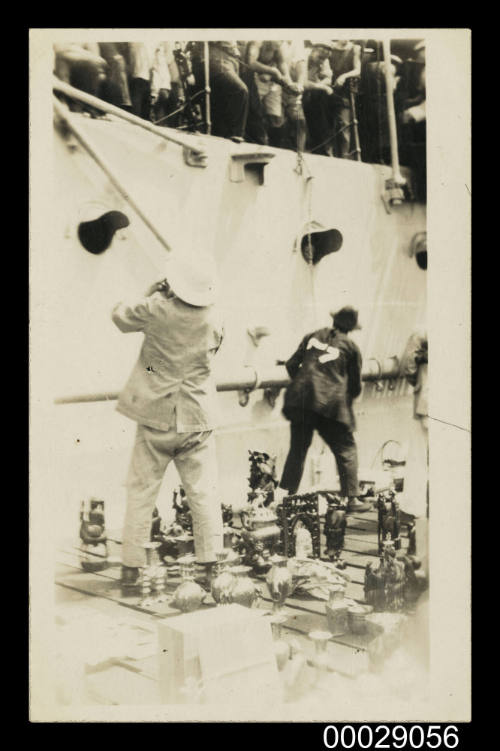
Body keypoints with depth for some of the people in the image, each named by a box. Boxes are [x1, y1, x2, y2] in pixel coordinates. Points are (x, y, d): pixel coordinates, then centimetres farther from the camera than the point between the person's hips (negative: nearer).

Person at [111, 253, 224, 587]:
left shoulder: (157, 309, -11)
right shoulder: (213, 319, -5)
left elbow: (120, 316, 5)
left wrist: (153, 293, 17)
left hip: (155, 417, -1)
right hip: (197, 421, 1)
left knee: (141, 493, 9)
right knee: (204, 494, 8)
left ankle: (132, 566, 14)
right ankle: (211, 562, 12)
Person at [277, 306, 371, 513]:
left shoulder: (313, 337, 14)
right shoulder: (351, 347, 6)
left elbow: (291, 365, 13)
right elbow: (356, 385, 10)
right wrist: (346, 398, 29)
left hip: (300, 400, 4)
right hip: (331, 403, -4)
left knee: (297, 449, 16)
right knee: (346, 450, 9)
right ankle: (351, 499, 8)